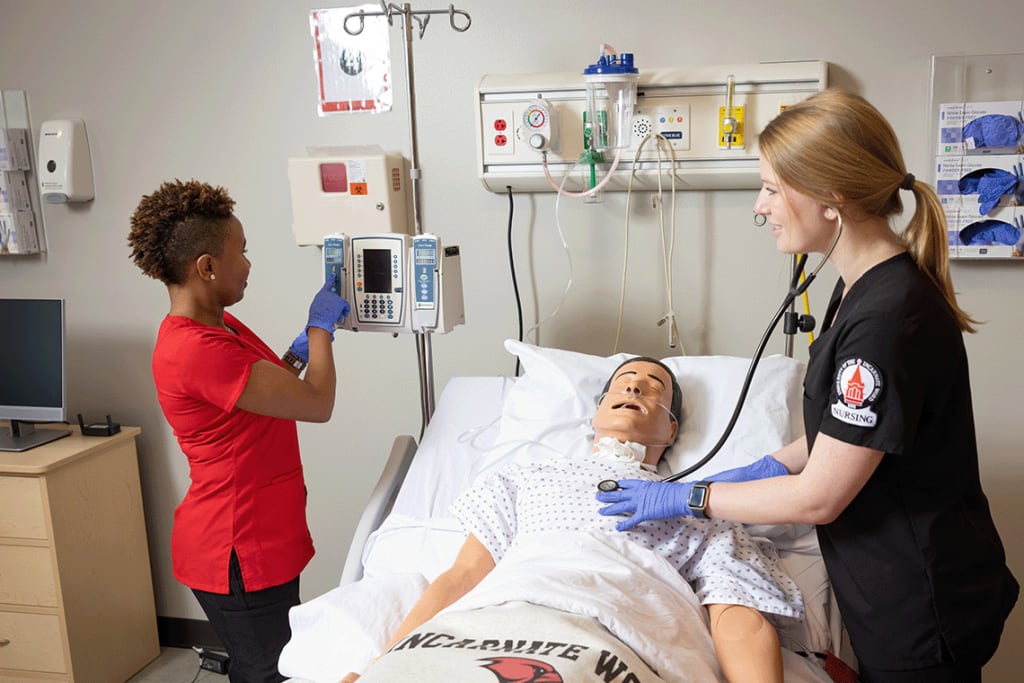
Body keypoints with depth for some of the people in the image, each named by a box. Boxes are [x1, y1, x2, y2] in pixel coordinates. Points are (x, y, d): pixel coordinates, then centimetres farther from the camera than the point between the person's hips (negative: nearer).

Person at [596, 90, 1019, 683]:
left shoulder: (890, 317, -30)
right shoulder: (864, 284, 0)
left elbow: (817, 498, -24)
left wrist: (683, 497, -16)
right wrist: (773, 466, 2)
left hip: (923, 611, -8)